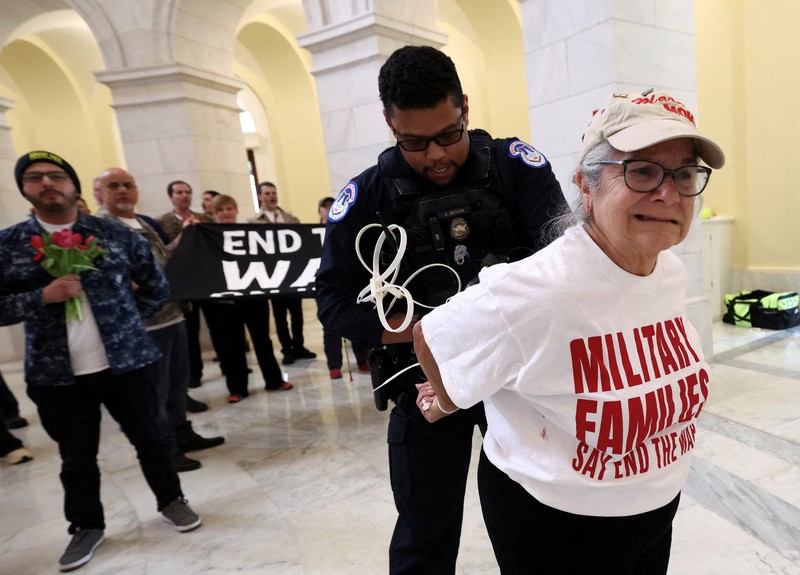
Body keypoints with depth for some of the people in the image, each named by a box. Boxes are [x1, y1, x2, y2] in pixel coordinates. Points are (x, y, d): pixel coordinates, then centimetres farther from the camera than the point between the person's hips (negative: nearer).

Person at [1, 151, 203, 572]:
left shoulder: (116, 234, 0)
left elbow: (156, 287, 7)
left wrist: (124, 320, 4)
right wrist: (43, 297, -17)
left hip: (127, 361, 0)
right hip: (55, 374, 1)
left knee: (149, 439, 13)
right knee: (76, 457, 15)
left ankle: (171, 500, 35)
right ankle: (86, 525, 37)